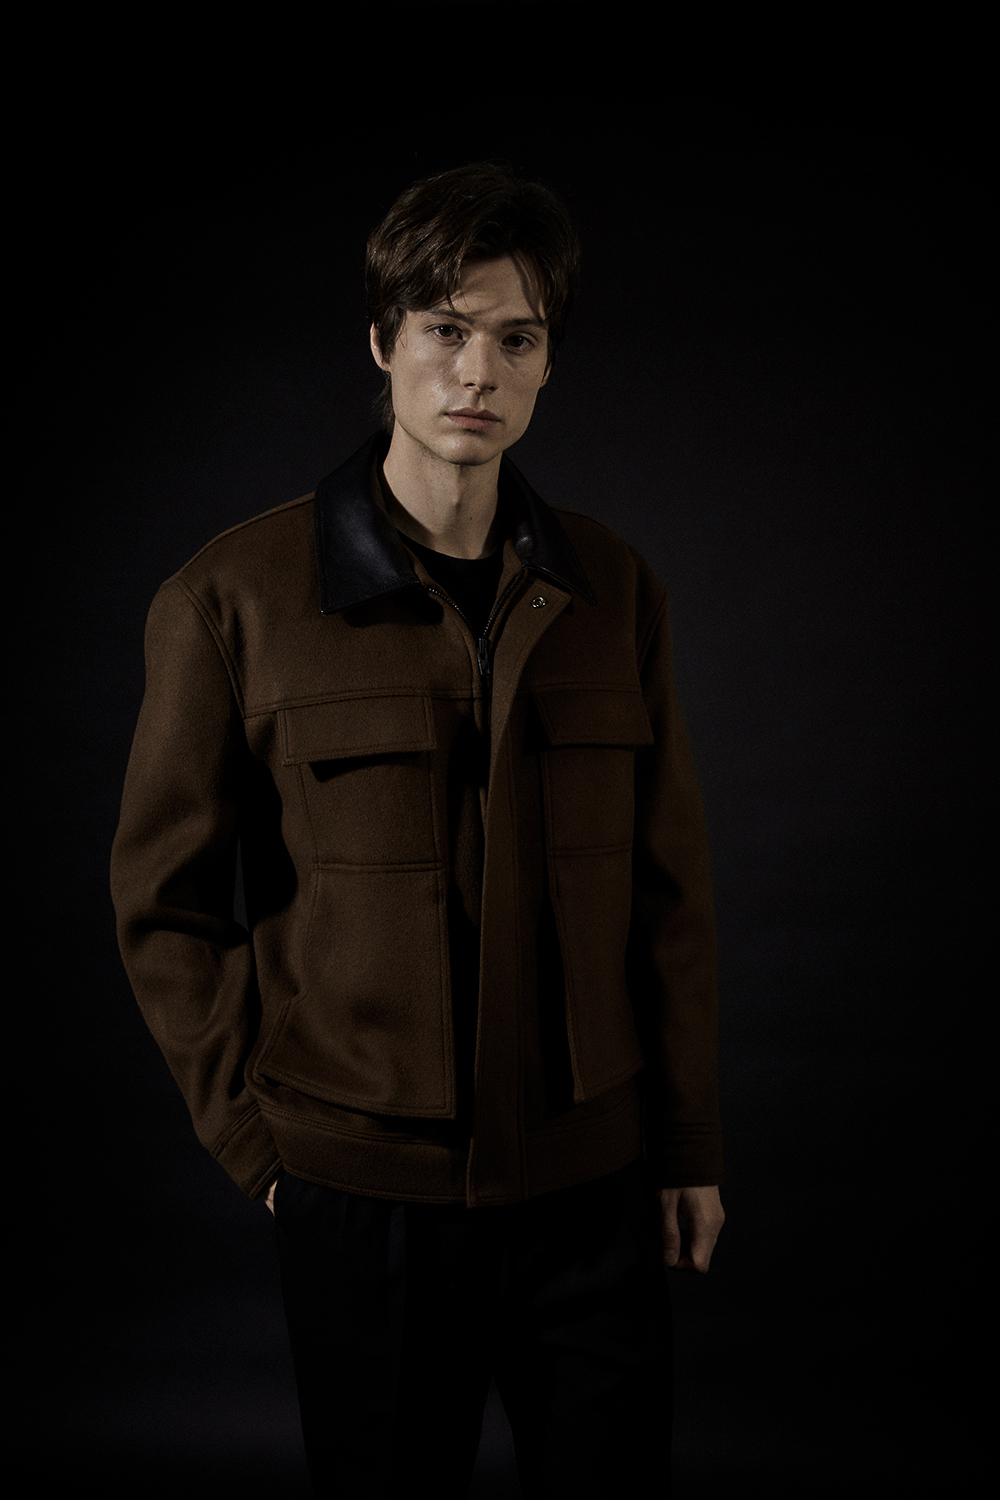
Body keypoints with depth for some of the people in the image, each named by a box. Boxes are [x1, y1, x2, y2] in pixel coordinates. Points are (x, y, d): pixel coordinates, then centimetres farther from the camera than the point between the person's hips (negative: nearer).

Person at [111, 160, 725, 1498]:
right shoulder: (234, 597, -7)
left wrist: (689, 1138, 6)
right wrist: (254, 1135, -3)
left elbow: (670, 884, 6)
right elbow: (162, 899, -1)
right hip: (363, 1194, -2)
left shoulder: (614, 588, 2)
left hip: (595, 1185, 3)